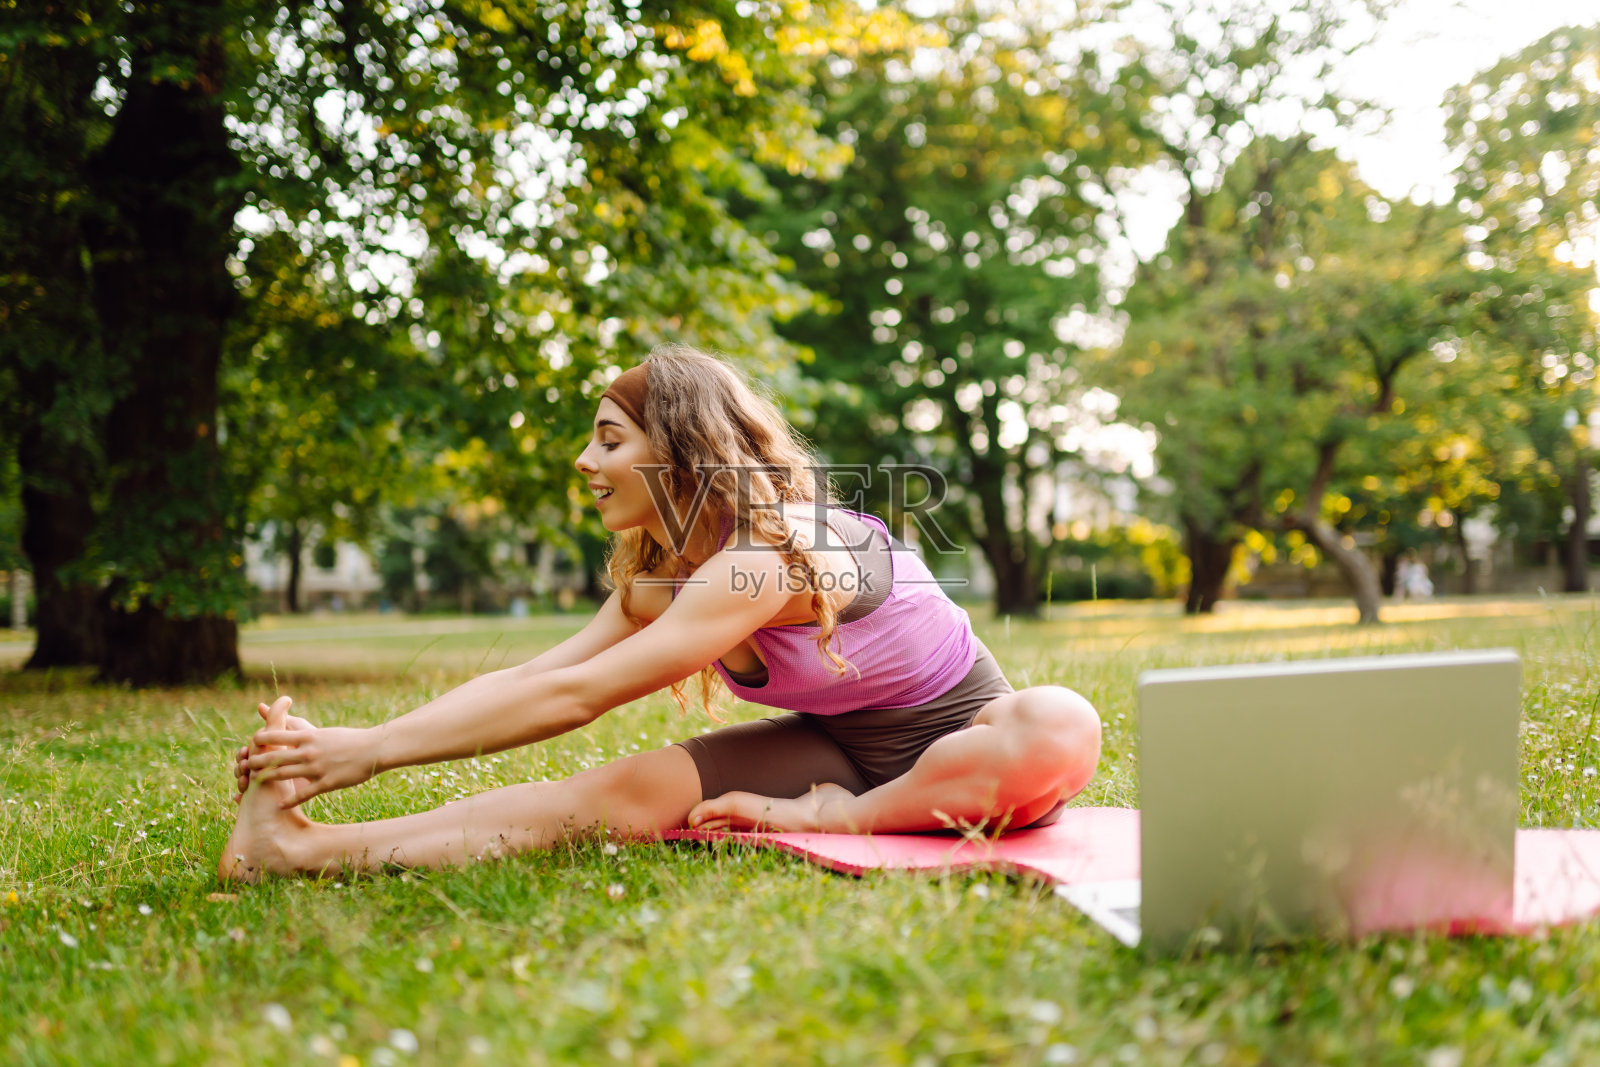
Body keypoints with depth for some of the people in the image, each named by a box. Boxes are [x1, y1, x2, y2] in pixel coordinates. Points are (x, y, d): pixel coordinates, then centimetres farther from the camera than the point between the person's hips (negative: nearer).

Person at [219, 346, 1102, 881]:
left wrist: (372, 751, -29)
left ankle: (830, 818, -23)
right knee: (626, 792, -18)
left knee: (1060, 728, -40)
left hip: (956, 744, -6)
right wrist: (346, 746, -17)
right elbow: (530, 677, -6)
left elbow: (576, 698, -30)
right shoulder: (657, 578, 1)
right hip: (839, 748, 6)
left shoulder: (771, 553, -27)